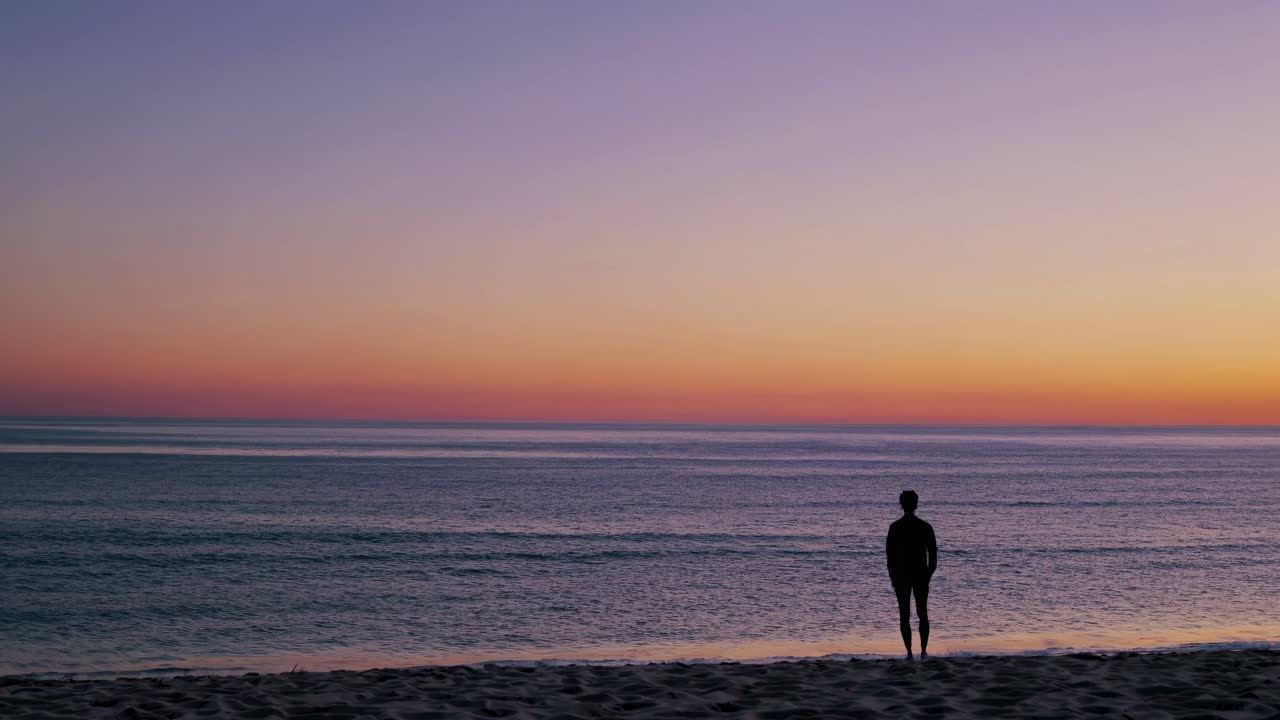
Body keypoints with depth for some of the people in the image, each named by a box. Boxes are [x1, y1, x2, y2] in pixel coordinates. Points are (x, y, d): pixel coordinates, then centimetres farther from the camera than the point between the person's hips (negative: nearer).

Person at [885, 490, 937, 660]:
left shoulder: (895, 527, -3)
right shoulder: (925, 527, -1)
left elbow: (889, 553, -2)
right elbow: (933, 554, -1)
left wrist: (892, 576, 5)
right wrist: (928, 574, 8)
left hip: (901, 575, -1)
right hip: (921, 575, 1)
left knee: (904, 616, 3)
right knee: (923, 614, 11)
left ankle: (909, 652, -1)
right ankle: (923, 651, 4)